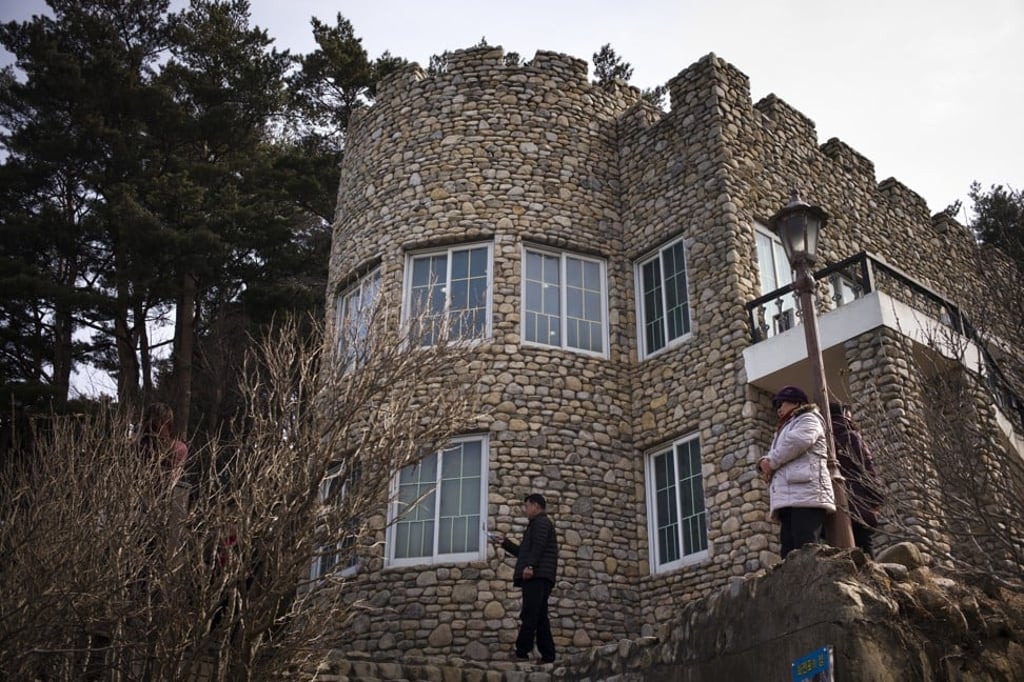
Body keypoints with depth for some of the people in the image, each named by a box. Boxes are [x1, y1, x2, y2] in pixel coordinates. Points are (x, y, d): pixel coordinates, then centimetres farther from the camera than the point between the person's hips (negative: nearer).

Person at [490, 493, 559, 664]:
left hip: (537, 575, -10)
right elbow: (523, 552, 32)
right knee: (540, 618, 7)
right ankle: (548, 656, 5)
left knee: (529, 615, -14)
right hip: (538, 577, 10)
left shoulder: (541, 522, 0)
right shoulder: (538, 524, 30)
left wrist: (530, 566, -27)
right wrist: (504, 542, 30)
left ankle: (521, 654, -18)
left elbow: (538, 546, -17)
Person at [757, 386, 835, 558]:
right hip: (788, 498, 8)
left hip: (806, 494, -8)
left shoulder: (808, 419, 12)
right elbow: (774, 458, 30)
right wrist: (763, 462, 5)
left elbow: (798, 440, -10)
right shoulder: (784, 430, 39)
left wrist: (771, 461, -2)